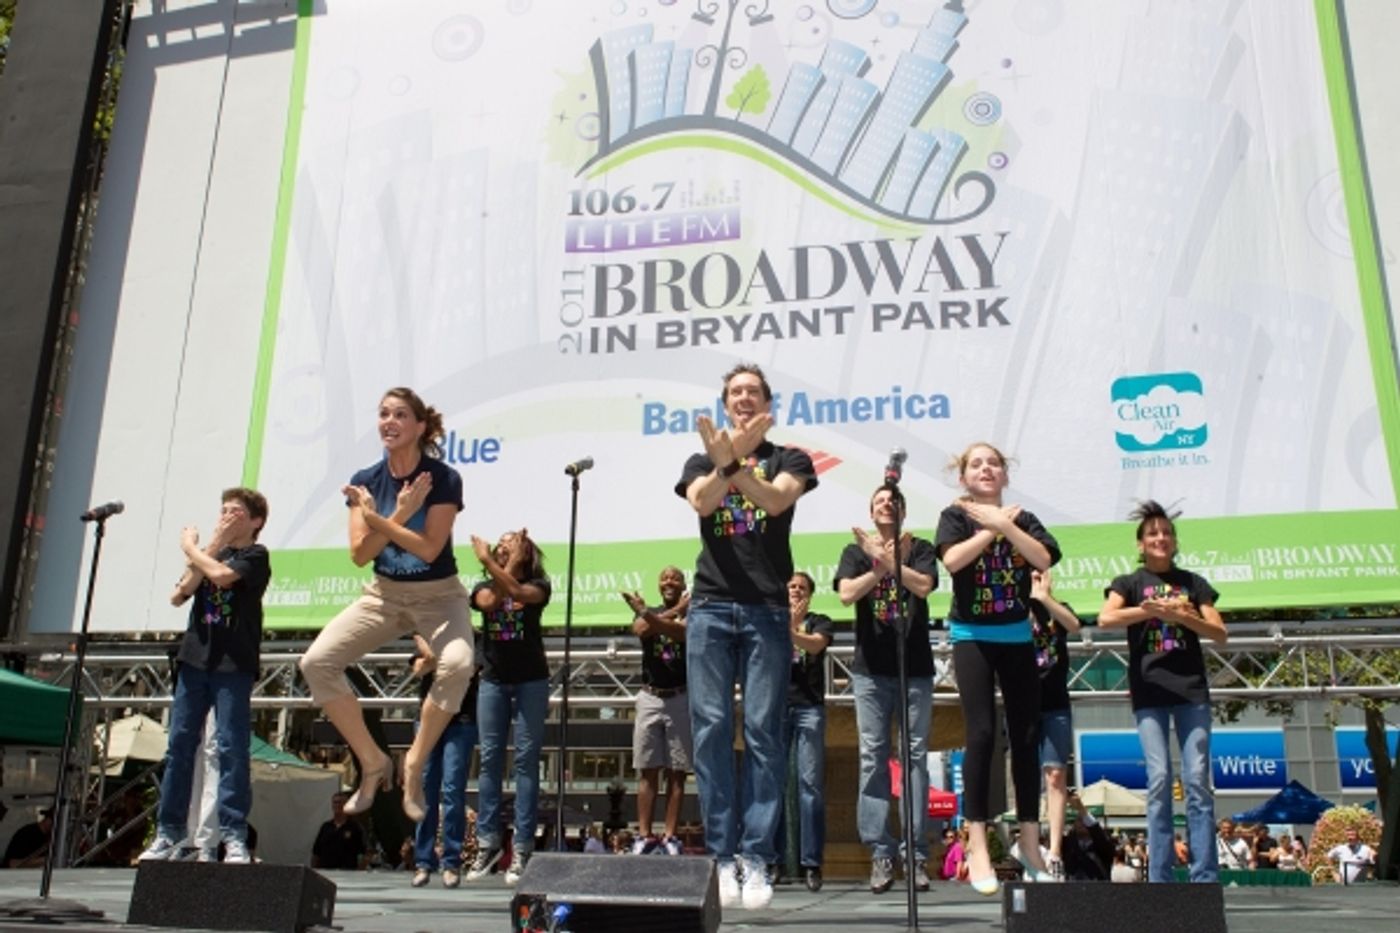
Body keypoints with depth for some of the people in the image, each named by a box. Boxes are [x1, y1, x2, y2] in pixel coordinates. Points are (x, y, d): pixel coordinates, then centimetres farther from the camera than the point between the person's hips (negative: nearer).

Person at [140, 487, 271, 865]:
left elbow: (222, 576, -20)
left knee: (231, 748, -8)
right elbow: (178, 595, 5)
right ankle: (169, 833, 13)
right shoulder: (210, 552, 19)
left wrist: (190, 548, -2)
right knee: (179, 746, 5)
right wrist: (209, 547, -2)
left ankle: (234, 837, -7)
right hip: (194, 659, 6)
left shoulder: (255, 556, 1)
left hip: (233, 665, -6)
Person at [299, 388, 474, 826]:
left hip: (438, 595, -4)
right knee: (316, 662, -15)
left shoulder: (443, 479, -13)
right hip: (383, 593, 4)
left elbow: (429, 549, -20)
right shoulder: (365, 480, -1)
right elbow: (360, 554, -8)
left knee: (458, 664, -34)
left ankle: (414, 765, -11)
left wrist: (376, 518, -20)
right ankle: (373, 761, 1)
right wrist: (399, 515, -20)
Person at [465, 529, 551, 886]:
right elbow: (489, 602, -12)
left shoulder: (537, 584, 3)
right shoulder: (484, 587, 11)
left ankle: (522, 848, -3)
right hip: (493, 680, 3)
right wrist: (509, 564, -7)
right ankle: (487, 843, 7)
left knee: (526, 760, -4)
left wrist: (488, 561, -18)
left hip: (531, 680, -3)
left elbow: (521, 593, -20)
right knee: (490, 759, 1)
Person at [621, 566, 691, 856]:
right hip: (649, 698, 2)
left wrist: (646, 614, -28)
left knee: (676, 772, -1)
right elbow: (640, 630, -9)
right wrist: (676, 611, -10)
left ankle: (671, 837, 1)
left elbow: (682, 633, -18)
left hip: (680, 699, -2)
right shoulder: (646, 612, 14)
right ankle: (645, 835, 2)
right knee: (647, 771, 1)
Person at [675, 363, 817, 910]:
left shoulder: (788, 459, 12)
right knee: (711, 730, -4)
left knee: (763, 732, -5)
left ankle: (755, 857, -2)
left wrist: (731, 461, -25)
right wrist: (725, 459, -24)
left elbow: (777, 500, -10)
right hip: (710, 606, 2)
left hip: (767, 609, -1)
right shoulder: (702, 460, 18)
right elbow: (700, 502, -6)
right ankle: (722, 856, 1)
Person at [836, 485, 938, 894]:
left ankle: (917, 854, 1)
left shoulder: (920, 548, 10)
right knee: (873, 758, -4)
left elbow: (924, 586, -8)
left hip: (916, 666, 0)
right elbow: (846, 594, -4)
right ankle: (880, 854, -2)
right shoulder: (856, 550, 11)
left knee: (916, 757, -1)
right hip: (870, 668, 0)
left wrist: (888, 560, -12)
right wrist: (883, 563, -11)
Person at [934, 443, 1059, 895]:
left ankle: (1029, 841, 16)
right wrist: (993, 527, -12)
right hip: (972, 636, -3)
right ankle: (977, 847, -8)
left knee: (1027, 736, 4)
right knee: (982, 733, -12)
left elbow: (1043, 558, -12)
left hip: (1017, 636, 3)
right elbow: (953, 560, -19)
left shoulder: (1022, 518, 7)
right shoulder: (955, 516, 0)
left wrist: (1003, 523, -15)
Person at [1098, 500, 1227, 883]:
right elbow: (1105, 619, -11)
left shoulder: (1193, 582, 14)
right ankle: (1159, 878, -1)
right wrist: (1151, 610, -20)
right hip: (1149, 692, -2)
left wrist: (1183, 616, -9)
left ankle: (1206, 877, 0)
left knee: (1197, 780, -3)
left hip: (1191, 689, 2)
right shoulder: (1129, 583, 8)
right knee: (1159, 779, -6)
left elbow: (1220, 633, 7)